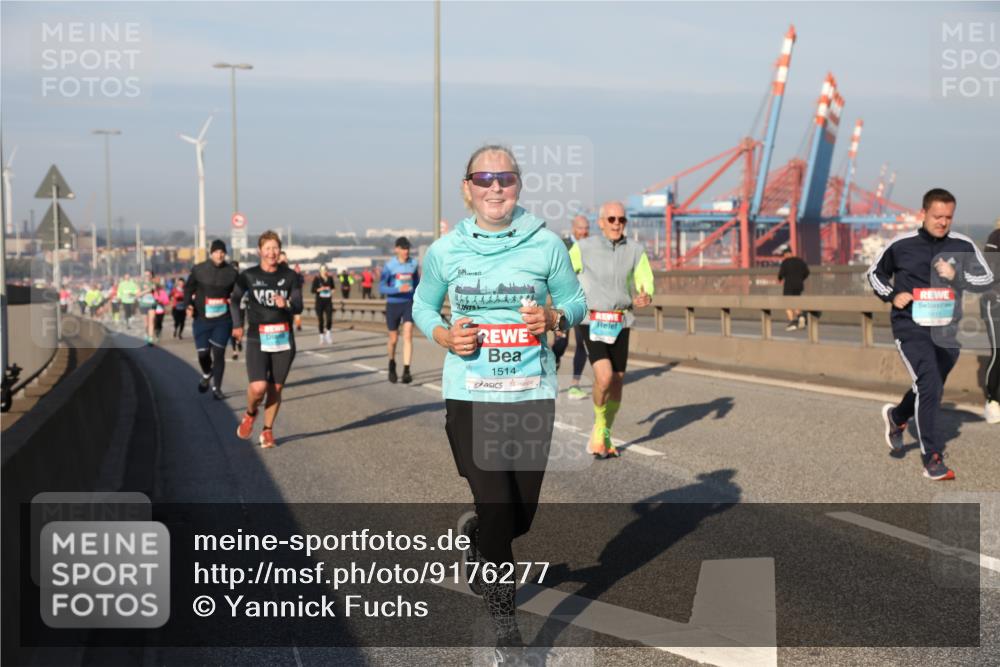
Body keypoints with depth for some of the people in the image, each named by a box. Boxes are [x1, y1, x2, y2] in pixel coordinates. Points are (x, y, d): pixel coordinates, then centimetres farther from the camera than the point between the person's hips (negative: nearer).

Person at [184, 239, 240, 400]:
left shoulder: (231, 272, 1)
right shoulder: (198, 270, -1)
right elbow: (188, 288, 7)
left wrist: (234, 301, -7)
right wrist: (188, 305, -8)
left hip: (223, 320, 0)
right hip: (202, 319, 0)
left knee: (219, 353, -4)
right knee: (203, 353, 3)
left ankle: (216, 387, 5)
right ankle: (206, 375, 36)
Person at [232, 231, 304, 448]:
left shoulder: (289, 276, 2)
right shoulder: (249, 276, 0)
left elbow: (298, 307, -2)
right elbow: (235, 300, 17)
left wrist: (286, 304, -23)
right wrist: (238, 324, 10)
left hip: (283, 339, 1)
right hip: (257, 339, -1)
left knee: (275, 388, 5)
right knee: (258, 387, -16)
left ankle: (267, 430, 23)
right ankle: (250, 414, 16)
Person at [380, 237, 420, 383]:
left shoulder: (413, 264, 1)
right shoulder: (389, 266, -9)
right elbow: (381, 288, -13)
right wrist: (399, 290, -28)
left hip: (409, 303, 1)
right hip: (393, 305, -1)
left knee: (408, 336, -15)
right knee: (393, 339, 10)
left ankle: (406, 371, -18)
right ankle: (392, 366, 37)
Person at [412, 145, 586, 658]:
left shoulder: (546, 244, -1)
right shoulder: (445, 251, 0)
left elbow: (574, 301, 9)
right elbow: (422, 305, 13)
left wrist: (553, 319, -13)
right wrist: (445, 336, -7)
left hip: (532, 393, 1)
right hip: (469, 395, -1)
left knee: (521, 514, 9)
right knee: (497, 506, -7)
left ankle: (474, 532, 47)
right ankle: (502, 617, 15)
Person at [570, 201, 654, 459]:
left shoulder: (635, 251, 1)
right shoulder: (583, 248, -6)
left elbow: (646, 284, -1)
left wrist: (644, 299, -25)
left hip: (620, 324, 4)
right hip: (592, 323, -3)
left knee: (617, 382, 8)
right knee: (604, 377, -20)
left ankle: (605, 437, 28)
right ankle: (599, 426, 6)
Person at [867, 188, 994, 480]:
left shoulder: (963, 246, 1)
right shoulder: (901, 245, -3)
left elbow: (987, 278, 1)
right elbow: (875, 272, 11)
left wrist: (957, 276, -16)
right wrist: (891, 295, -6)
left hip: (946, 332, 4)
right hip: (911, 327, -4)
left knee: (930, 390, 18)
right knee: (930, 387, -17)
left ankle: (897, 416, 49)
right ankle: (932, 459, -11)